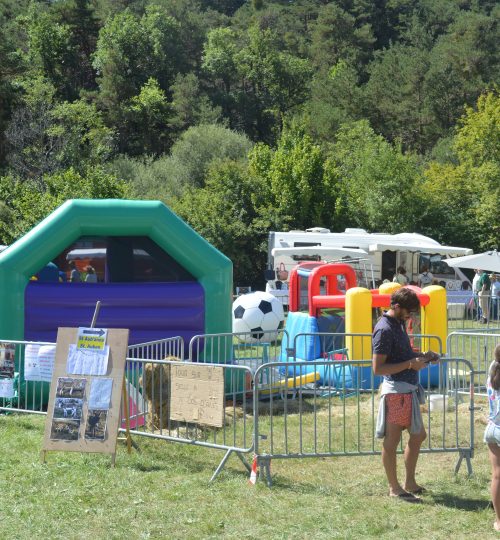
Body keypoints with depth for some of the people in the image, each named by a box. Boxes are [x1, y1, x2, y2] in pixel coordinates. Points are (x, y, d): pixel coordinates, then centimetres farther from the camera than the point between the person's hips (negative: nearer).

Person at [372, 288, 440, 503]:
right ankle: (394, 488, 10)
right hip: (396, 391, -10)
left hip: (408, 390, 10)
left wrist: (421, 355, 8)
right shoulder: (384, 329, -18)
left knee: (418, 435, 18)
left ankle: (410, 483, 29)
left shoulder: (398, 324, 12)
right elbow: (378, 368, -21)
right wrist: (410, 364, -21)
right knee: (392, 441, 1)